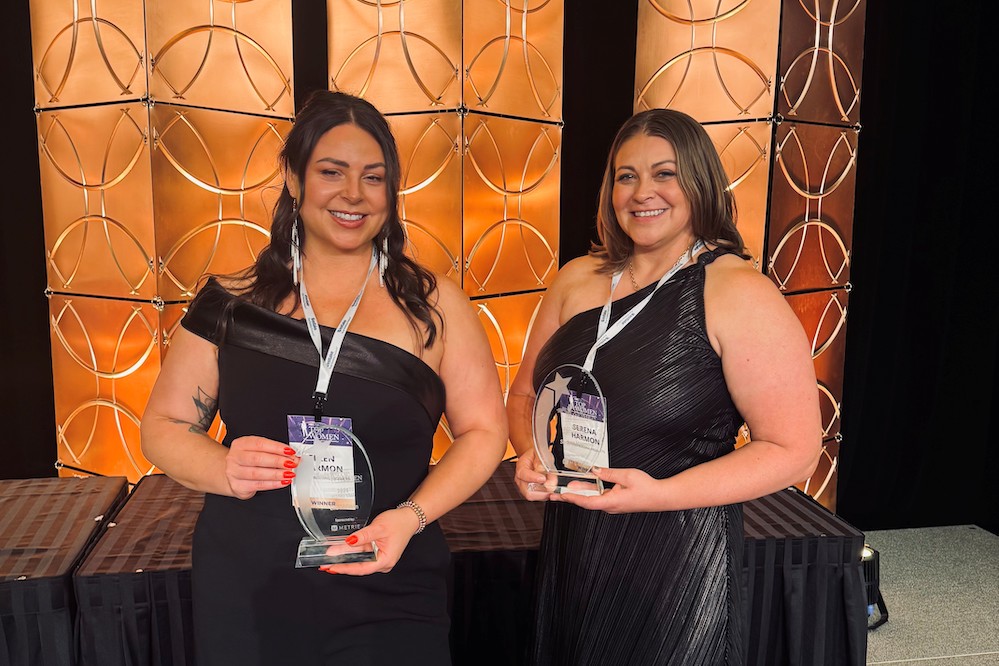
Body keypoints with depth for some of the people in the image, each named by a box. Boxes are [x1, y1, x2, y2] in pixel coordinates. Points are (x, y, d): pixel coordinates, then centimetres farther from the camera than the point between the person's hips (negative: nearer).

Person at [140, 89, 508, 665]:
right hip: (245, 595, 1)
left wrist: (411, 516, -14)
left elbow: (483, 430, 1)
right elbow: (163, 426, 6)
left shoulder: (433, 304, -1)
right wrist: (226, 471, -15)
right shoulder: (234, 303, 0)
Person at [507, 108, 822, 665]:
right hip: (569, 554, 5)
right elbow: (526, 394, 14)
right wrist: (531, 454, -7)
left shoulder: (742, 294, -12)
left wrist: (660, 494, -21)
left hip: (679, 571, -5)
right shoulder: (578, 279, 3)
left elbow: (794, 451, -13)